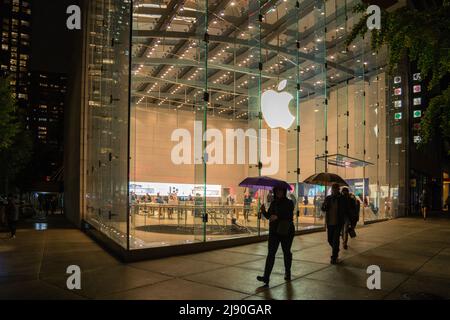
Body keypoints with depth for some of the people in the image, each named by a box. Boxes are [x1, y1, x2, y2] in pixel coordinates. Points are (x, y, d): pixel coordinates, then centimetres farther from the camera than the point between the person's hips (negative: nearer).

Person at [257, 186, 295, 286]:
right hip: (274, 231, 4)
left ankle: (287, 273, 32)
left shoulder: (289, 203, -6)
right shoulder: (273, 203, 9)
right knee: (271, 253, -6)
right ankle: (266, 277, -12)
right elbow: (268, 216, 10)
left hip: (286, 232, -3)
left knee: (286, 252, 12)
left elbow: (289, 216, -20)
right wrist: (264, 211, -10)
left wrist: (277, 216, -33)